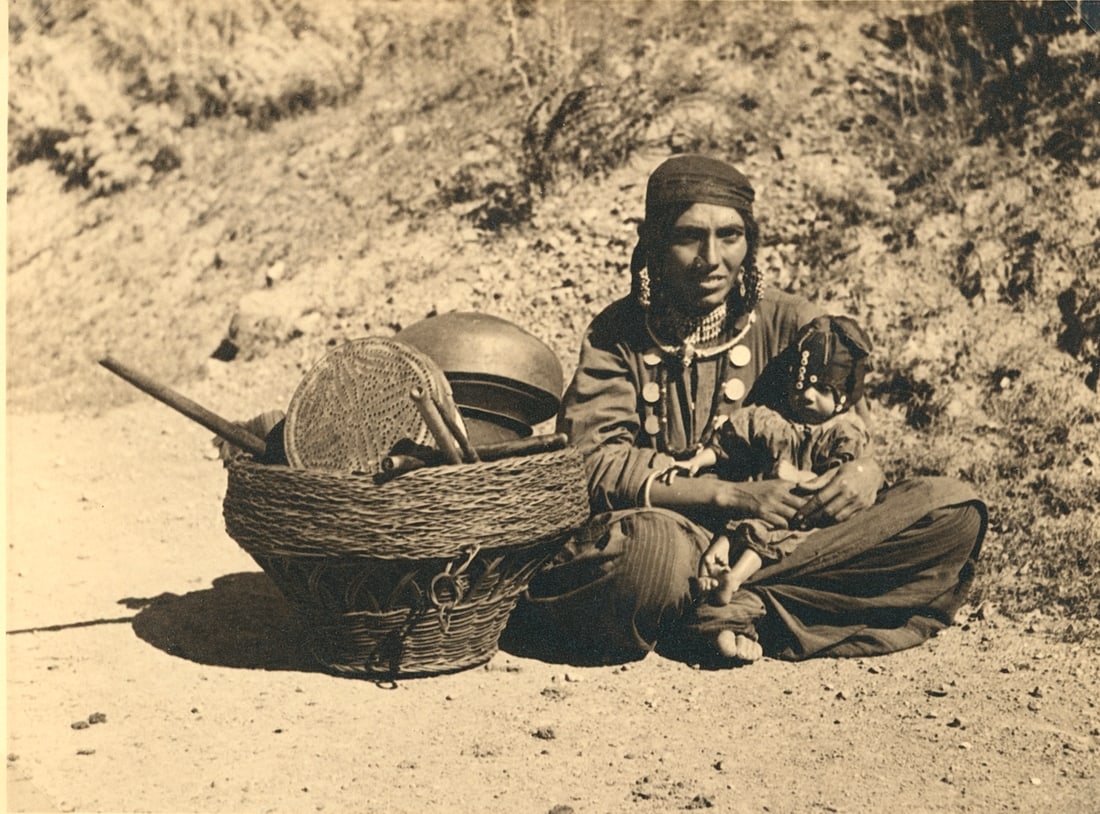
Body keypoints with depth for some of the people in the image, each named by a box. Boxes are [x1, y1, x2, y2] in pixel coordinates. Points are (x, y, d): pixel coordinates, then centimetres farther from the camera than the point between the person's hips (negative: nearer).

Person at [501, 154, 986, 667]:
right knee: (653, 543, -40)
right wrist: (731, 495, -19)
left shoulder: (790, 325, 7)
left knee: (952, 510, -17)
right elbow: (594, 463, -9)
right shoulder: (617, 334, 2)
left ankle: (734, 608, -23)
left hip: (781, 537, 4)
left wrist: (866, 470, -17)